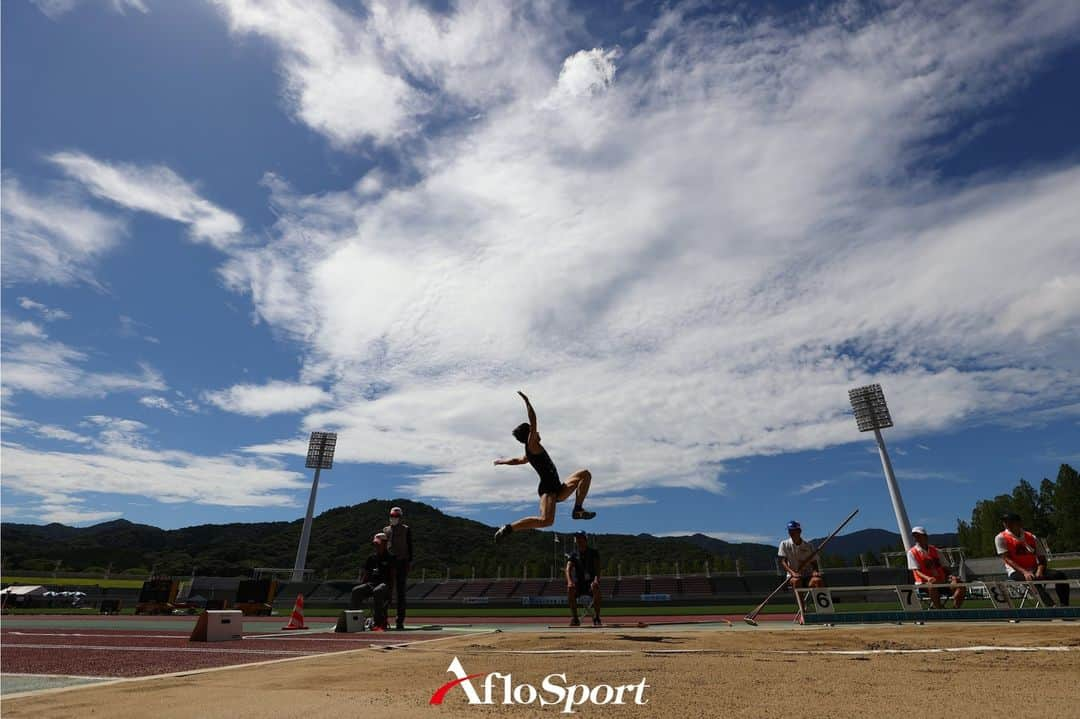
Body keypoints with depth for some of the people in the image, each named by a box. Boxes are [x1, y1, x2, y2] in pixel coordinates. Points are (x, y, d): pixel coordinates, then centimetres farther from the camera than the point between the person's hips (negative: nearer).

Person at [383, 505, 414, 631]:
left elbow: (410, 546, 0)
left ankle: (400, 622, 2)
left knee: (400, 593, -1)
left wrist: (409, 563, -7)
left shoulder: (406, 529, 2)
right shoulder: (386, 530, 13)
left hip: (402, 562, -3)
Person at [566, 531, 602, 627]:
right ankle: (574, 618, -22)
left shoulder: (594, 553, 1)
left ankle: (596, 618, -26)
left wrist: (596, 579, -34)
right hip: (578, 583, 1)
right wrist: (569, 581, -34)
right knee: (570, 588, -30)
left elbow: (597, 568, -12)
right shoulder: (573, 555, 3)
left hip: (591, 581, -1)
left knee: (596, 587, -35)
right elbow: (568, 569, -13)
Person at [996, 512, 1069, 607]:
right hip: (1017, 572, -5)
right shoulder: (1000, 538, -1)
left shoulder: (1031, 537, 12)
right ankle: (1050, 606, -47)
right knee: (1033, 580, -36)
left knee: (1060, 575, -19)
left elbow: (1042, 558, 9)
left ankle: (1064, 606, -23)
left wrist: (1040, 570, -12)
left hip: (1034, 570, 5)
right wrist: (1024, 572, -22)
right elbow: (1006, 559, -9)